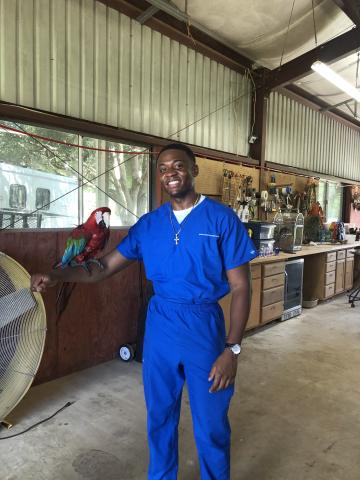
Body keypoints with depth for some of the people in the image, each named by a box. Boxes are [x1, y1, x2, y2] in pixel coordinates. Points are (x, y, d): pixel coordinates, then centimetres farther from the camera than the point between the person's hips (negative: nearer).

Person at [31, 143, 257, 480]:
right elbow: (106, 267, 2)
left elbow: (240, 287, -9)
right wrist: (57, 276, -14)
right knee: (159, 417, 20)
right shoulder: (149, 223, 2)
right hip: (159, 326, 4)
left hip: (203, 327, -3)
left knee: (211, 425, 11)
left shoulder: (222, 219, -9)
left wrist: (232, 348, -14)